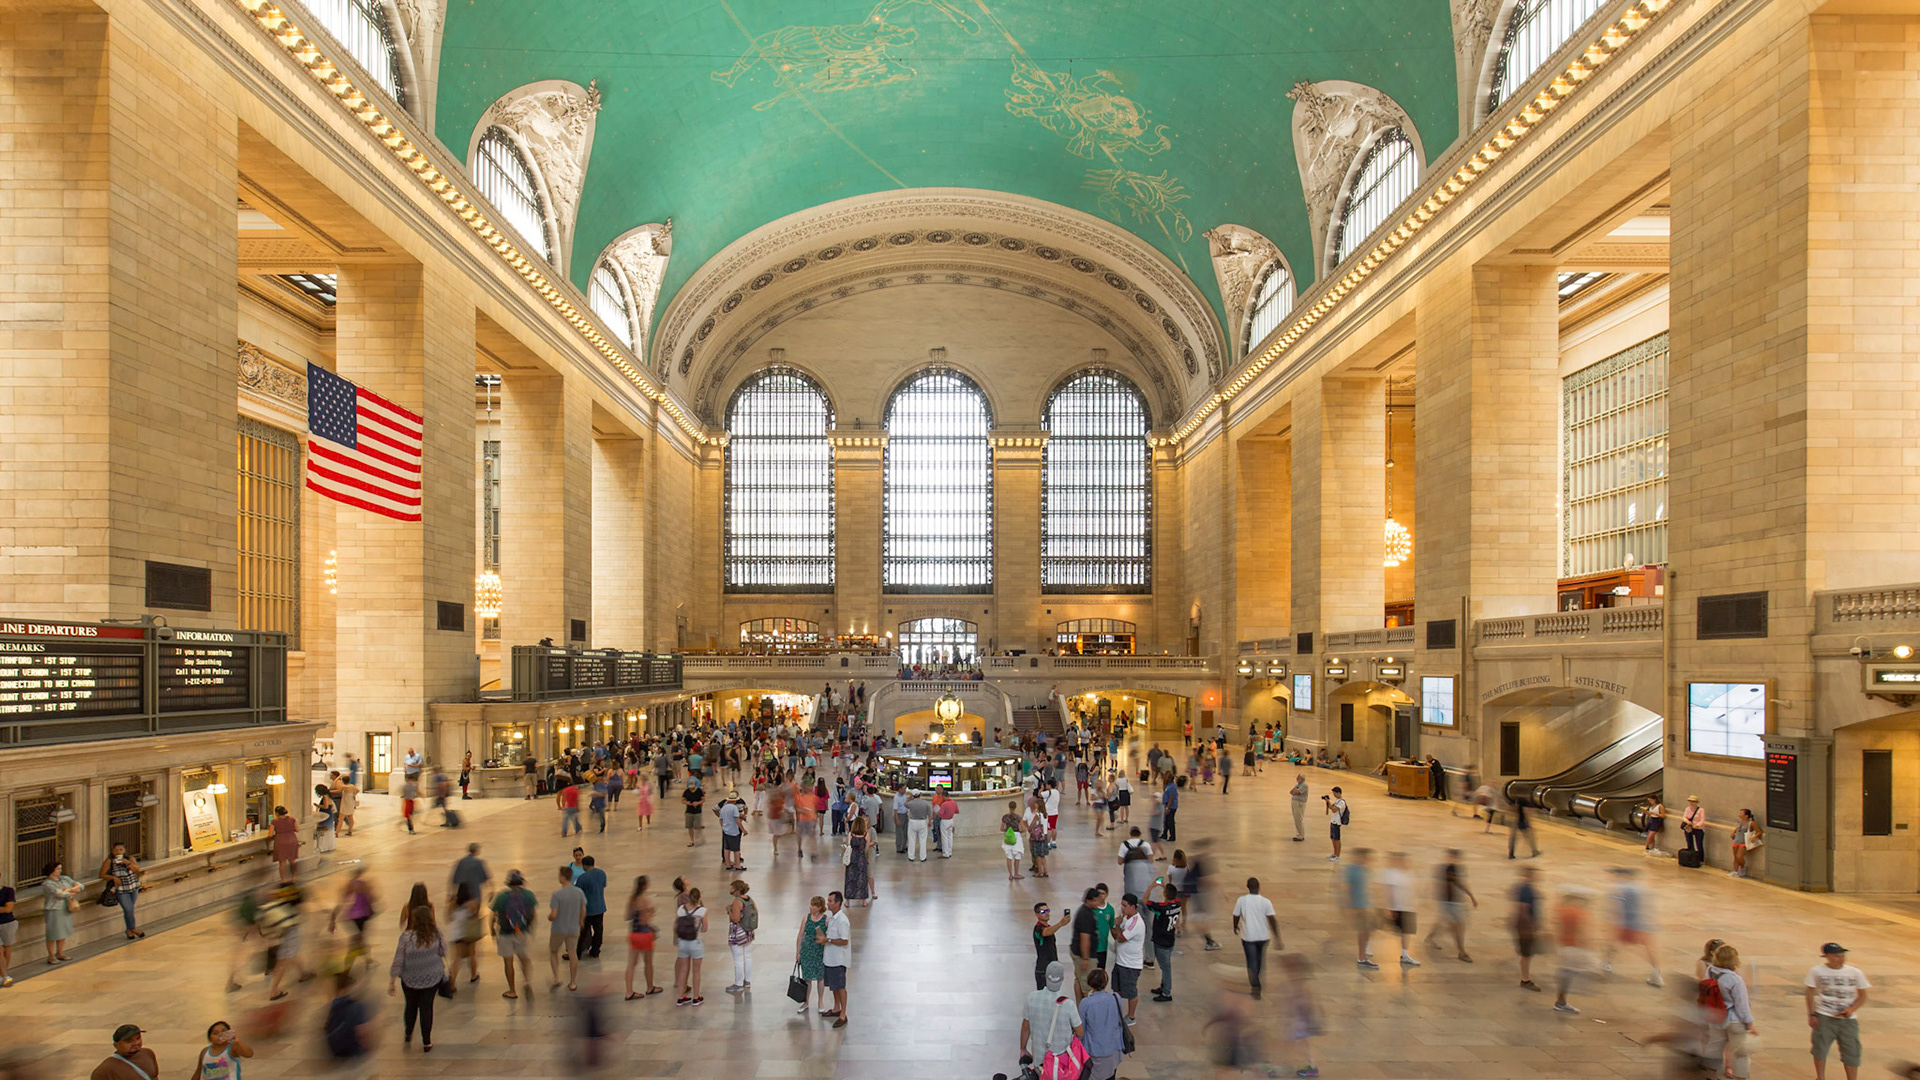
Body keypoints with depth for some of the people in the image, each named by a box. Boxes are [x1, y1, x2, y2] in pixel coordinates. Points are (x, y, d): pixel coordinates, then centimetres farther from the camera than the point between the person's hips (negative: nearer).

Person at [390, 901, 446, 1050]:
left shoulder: (406, 937, -20)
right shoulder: (436, 933, -15)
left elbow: (397, 962, -14)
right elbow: (443, 952, -1)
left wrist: (391, 983, -5)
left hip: (410, 979, 0)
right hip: (432, 977, 0)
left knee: (411, 1006, 23)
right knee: (427, 1007, 11)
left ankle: (408, 1035, 40)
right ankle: (426, 1044, 16)